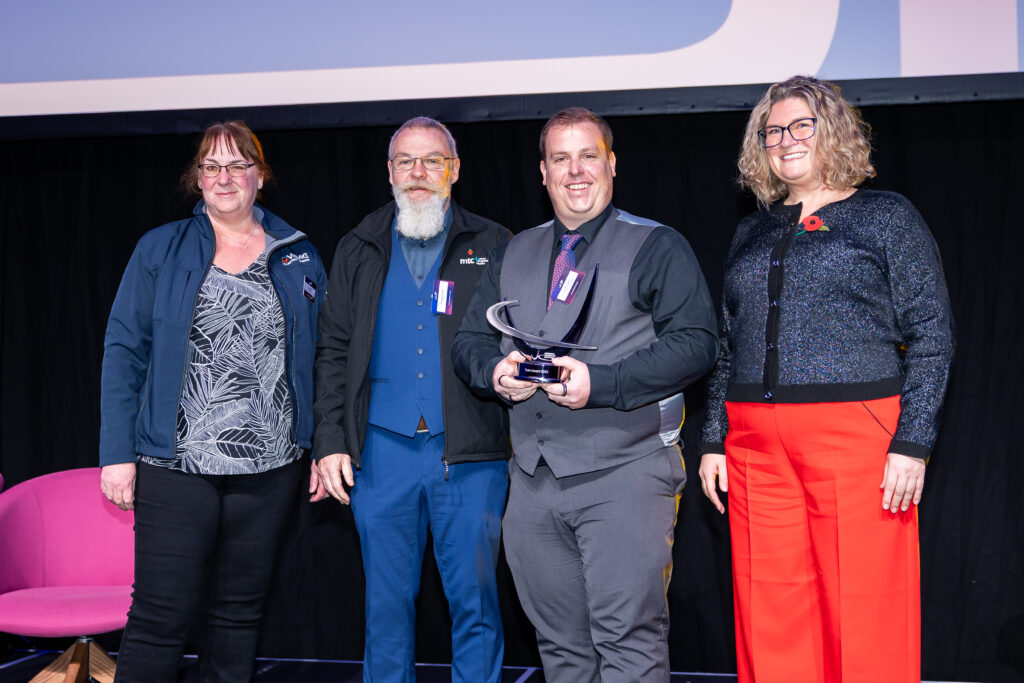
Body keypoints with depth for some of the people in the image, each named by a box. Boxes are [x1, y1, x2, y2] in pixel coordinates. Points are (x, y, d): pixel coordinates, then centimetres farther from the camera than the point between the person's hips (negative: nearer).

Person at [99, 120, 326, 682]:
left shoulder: (299, 257, 8)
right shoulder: (159, 250, 4)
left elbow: (318, 360, 10)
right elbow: (123, 350, 1)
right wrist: (117, 453, -6)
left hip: (269, 467, 2)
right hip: (175, 463, -2)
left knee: (239, 611, 12)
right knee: (161, 615, -2)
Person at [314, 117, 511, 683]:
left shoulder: (490, 246, 8)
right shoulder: (358, 251, 14)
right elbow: (333, 353, 12)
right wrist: (330, 442, 5)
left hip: (469, 451, -1)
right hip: (381, 449, 2)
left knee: (474, 599, 2)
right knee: (386, 601, 8)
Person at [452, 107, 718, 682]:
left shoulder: (658, 247, 1)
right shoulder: (515, 256, 18)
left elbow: (695, 343, -9)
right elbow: (470, 341, 19)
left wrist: (600, 383, -18)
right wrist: (497, 371, -5)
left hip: (625, 471, -5)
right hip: (534, 477, 5)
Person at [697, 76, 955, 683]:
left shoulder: (887, 217, 4)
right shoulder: (753, 233, 18)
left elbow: (932, 335, -1)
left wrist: (912, 443, -11)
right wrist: (714, 441, 11)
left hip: (856, 437, -4)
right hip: (756, 445, 4)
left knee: (865, 614, -3)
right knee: (769, 617, 6)